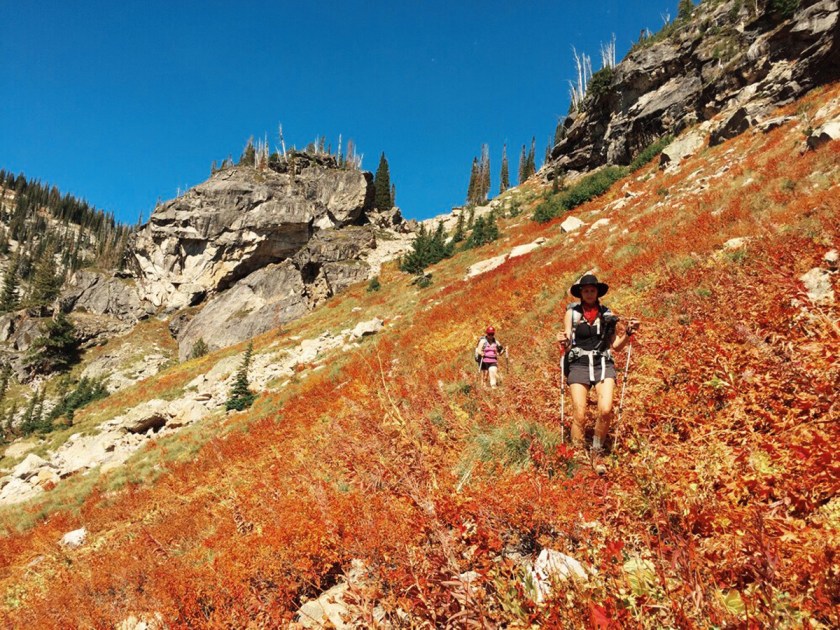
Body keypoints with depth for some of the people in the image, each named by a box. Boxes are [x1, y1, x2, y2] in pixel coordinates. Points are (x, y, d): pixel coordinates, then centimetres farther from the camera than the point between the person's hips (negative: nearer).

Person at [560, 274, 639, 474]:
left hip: (603, 364, 1)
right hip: (579, 364, -1)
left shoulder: (607, 315, 11)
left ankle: (597, 453, 1)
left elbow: (615, 346, 12)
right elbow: (567, 345, 3)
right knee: (579, 415, -9)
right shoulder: (572, 312, 8)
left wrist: (628, 333, -4)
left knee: (606, 410, -19)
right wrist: (564, 343, -19)